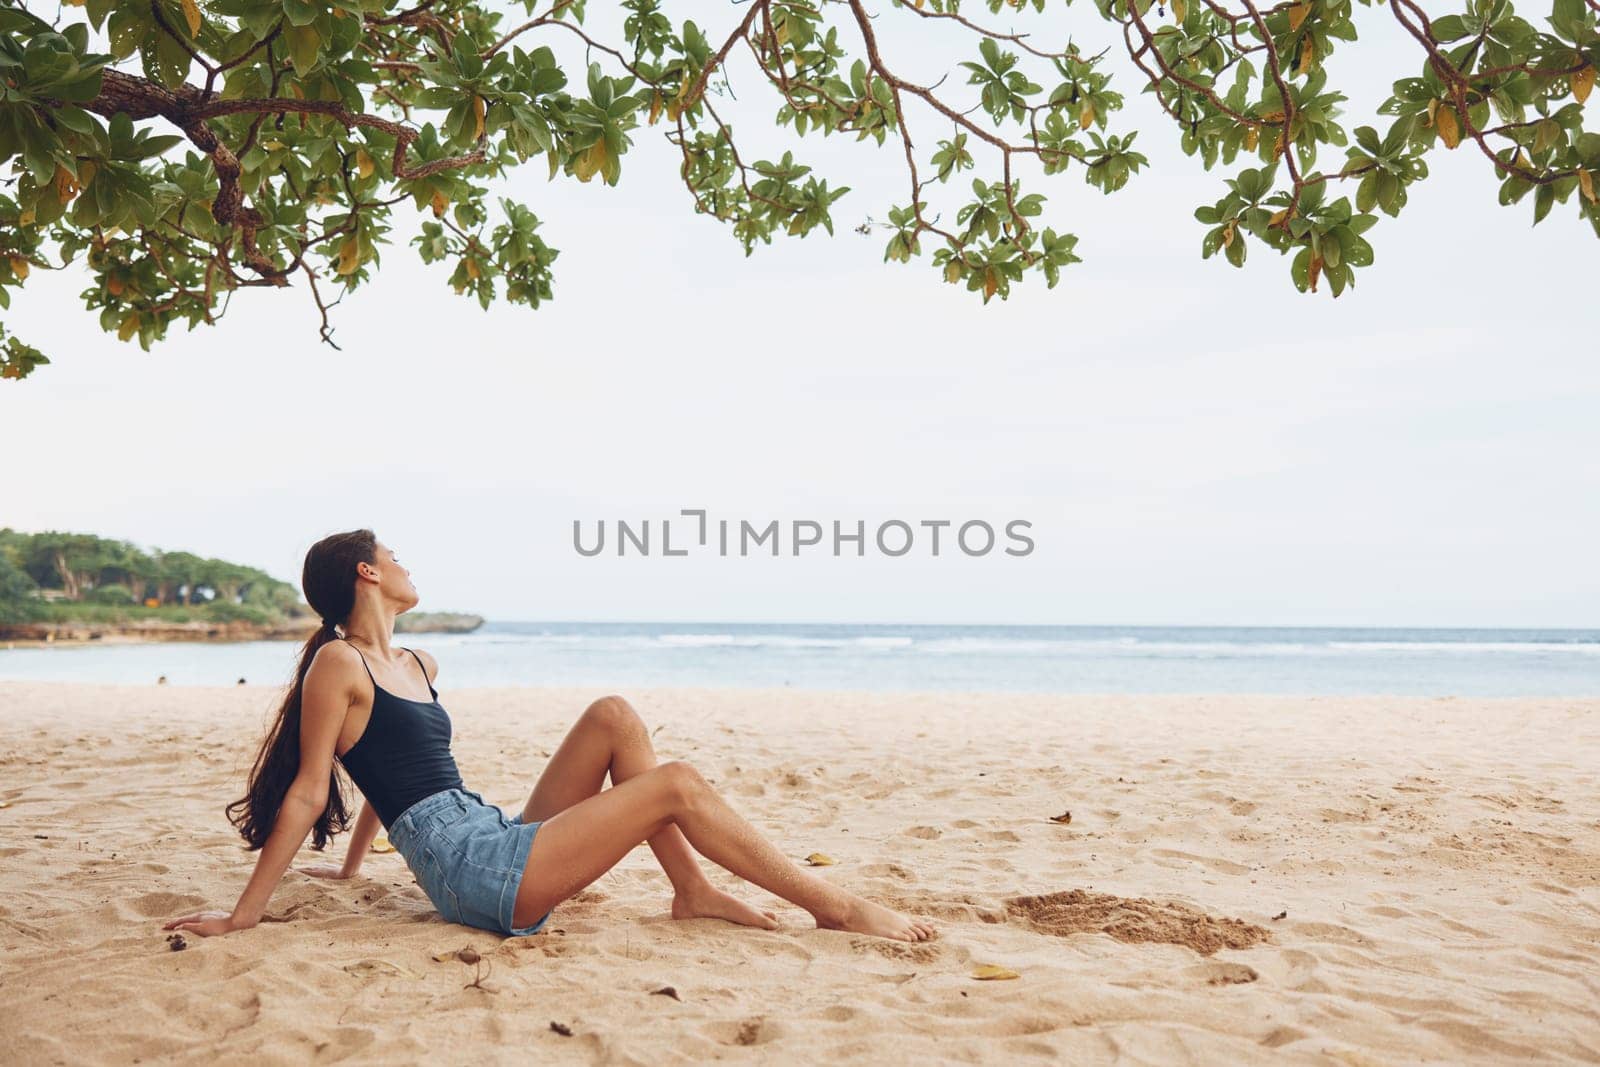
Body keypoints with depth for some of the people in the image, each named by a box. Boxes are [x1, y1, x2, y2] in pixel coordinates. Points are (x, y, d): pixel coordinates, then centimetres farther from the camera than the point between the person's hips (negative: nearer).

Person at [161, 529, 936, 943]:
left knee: (613, 716, 1)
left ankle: (691, 891, -3)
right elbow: (306, 791, -7)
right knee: (676, 783, -13)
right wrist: (243, 915, -8)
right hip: (471, 873, -9)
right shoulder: (338, 665, -6)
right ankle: (835, 907, -6)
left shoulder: (419, 666, 20)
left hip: (503, 848, 9)